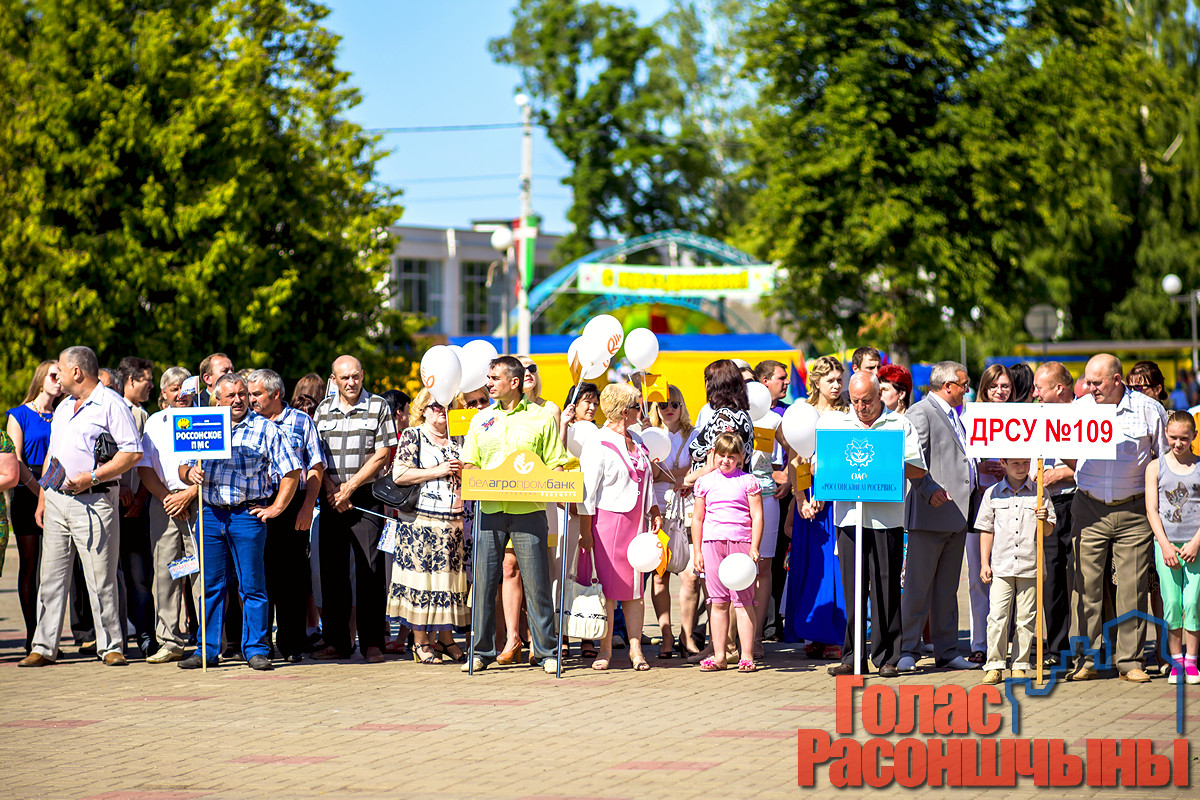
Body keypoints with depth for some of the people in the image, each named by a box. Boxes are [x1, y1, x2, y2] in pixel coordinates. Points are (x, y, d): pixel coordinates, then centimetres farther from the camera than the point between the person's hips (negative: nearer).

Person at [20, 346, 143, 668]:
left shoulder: (111, 404, -5)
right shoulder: (63, 408, 20)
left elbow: (132, 453, -12)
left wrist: (92, 477, -17)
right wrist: (42, 500, 16)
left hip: (94, 501, -7)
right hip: (56, 499, 7)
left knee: (100, 580, -5)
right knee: (51, 576, 4)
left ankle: (111, 646, 2)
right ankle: (43, 647, 6)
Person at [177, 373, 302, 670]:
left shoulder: (266, 429, 2)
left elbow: (292, 471, 2)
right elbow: (183, 466, 16)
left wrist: (276, 508, -2)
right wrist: (190, 473, -7)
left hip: (248, 514, -3)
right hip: (210, 514, 3)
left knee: (252, 586, -2)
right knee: (210, 585, 6)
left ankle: (256, 650, 5)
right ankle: (207, 650, 12)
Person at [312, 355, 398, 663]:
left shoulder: (378, 407, 1)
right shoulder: (323, 409, 11)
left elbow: (382, 455, -4)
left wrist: (349, 487, -10)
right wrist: (332, 491, -6)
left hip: (366, 497, -3)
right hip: (332, 499, 3)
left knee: (370, 570, -5)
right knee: (332, 569, 4)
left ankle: (372, 643, -2)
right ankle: (336, 641, 10)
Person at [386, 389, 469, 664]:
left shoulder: (458, 439, 16)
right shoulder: (412, 436, 2)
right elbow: (399, 474, -9)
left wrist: (462, 472, 0)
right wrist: (438, 471, -12)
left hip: (455, 520, 5)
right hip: (421, 520, -5)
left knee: (451, 576, 3)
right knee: (421, 576, -6)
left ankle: (445, 638, 12)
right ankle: (420, 641, 0)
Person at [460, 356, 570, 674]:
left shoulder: (541, 417, 5)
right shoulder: (481, 419, 16)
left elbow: (556, 465, 4)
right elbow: (469, 464, 16)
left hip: (528, 511, -3)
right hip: (489, 510, 3)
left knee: (536, 583, -2)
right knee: (483, 582, 2)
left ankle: (546, 651, 7)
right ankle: (482, 650, 10)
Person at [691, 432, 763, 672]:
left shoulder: (748, 482, 4)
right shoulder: (704, 482, 12)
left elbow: (757, 516, 2)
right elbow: (697, 518, 15)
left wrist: (754, 548, -7)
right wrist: (697, 551, 10)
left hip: (741, 543, -3)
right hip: (712, 544, 3)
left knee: (743, 601, -4)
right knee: (718, 602, 4)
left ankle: (746, 655, 0)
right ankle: (719, 656, 7)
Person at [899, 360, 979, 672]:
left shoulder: (953, 416, 22)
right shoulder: (920, 412, -7)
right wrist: (929, 489, -28)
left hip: (956, 514, 9)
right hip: (931, 512, -9)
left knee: (947, 588, 11)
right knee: (918, 586, -5)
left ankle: (946, 650, 15)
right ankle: (908, 650, -2)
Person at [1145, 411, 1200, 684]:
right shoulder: (1155, 467, 7)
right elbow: (1152, 509, 2)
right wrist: (1165, 545, -8)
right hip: (1166, 542, 1)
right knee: (1171, 603, 0)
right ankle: (1176, 661, 9)